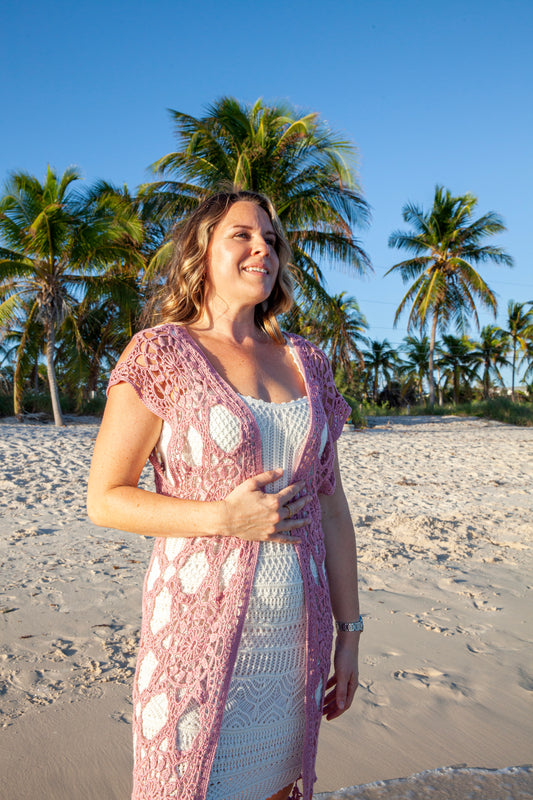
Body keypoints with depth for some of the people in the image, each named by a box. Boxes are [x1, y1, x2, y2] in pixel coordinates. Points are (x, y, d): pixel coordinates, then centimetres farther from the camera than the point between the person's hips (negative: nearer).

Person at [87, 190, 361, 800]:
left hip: (298, 632, 4)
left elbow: (330, 502, 7)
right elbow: (104, 499, -6)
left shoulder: (305, 362, 6)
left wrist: (348, 631, 7)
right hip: (203, 627, -4)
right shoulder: (160, 354, -7)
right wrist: (226, 517, -18)